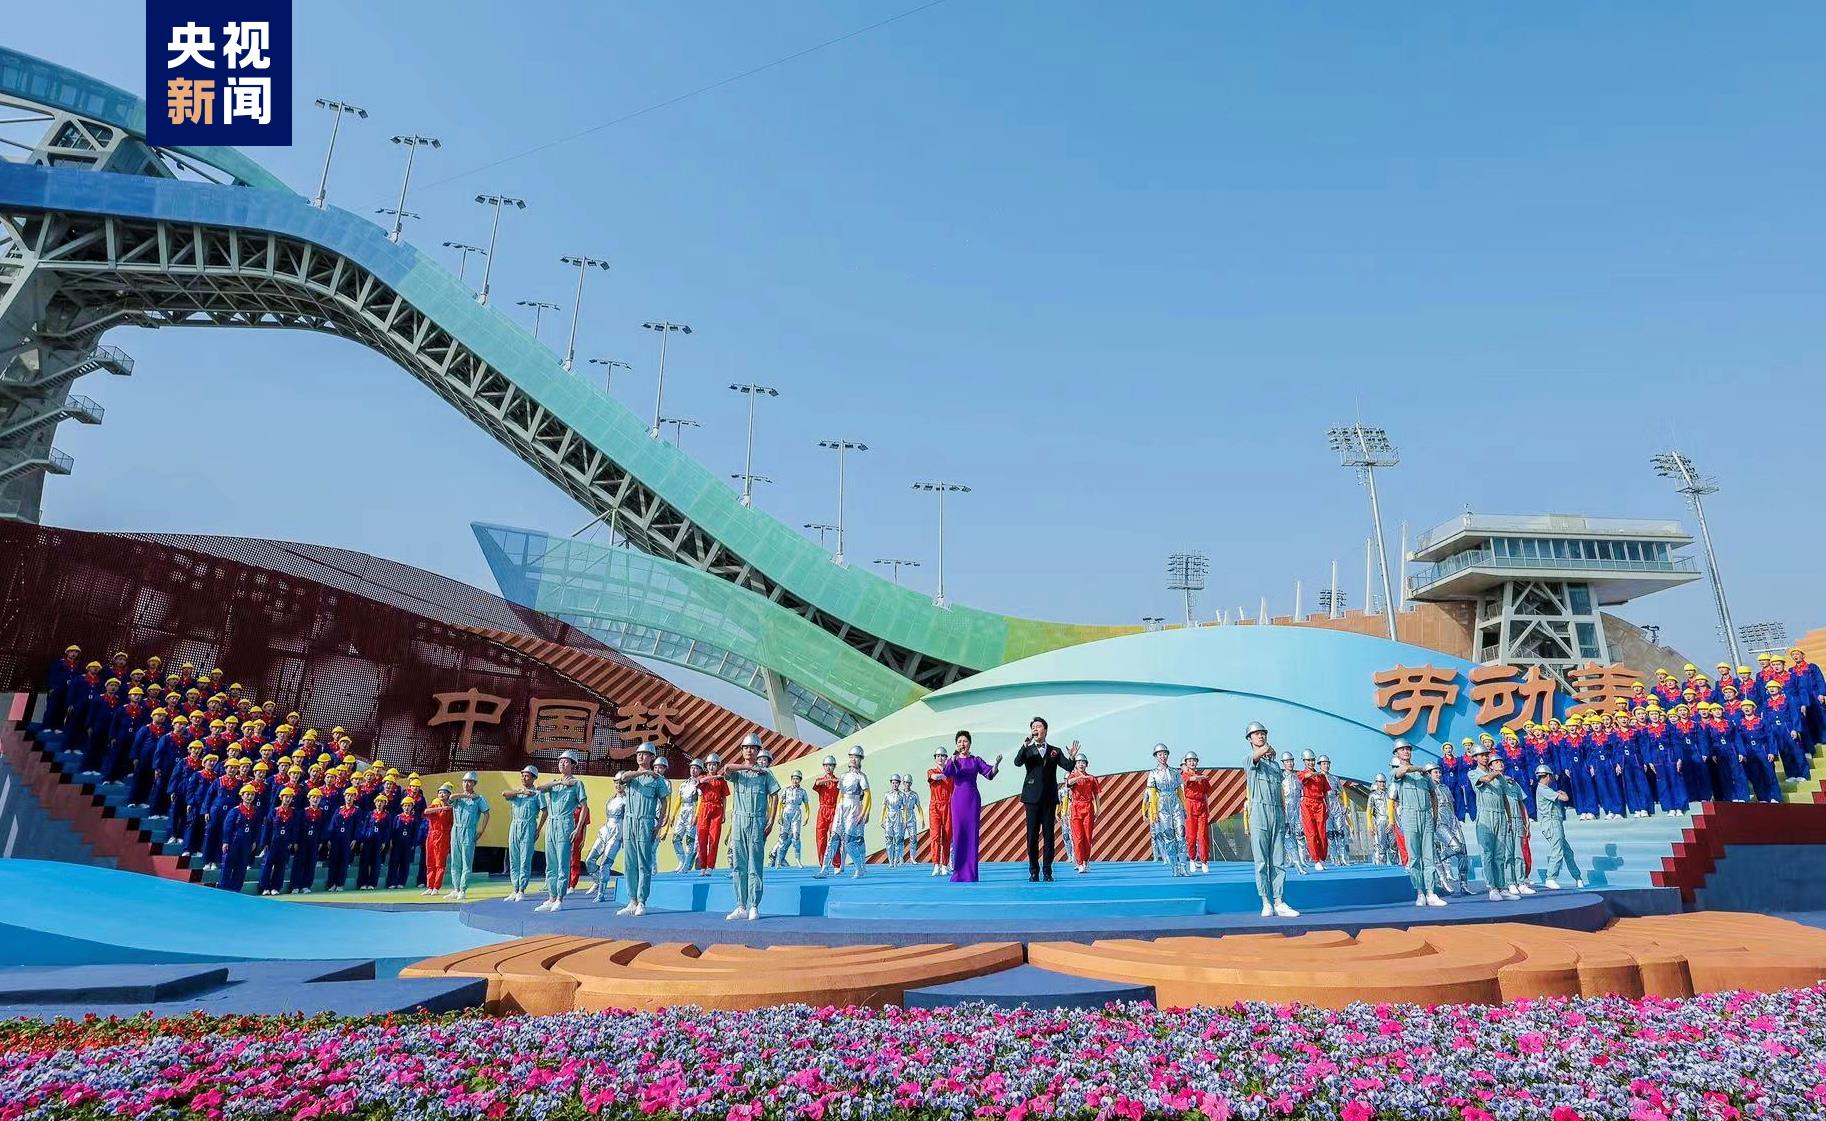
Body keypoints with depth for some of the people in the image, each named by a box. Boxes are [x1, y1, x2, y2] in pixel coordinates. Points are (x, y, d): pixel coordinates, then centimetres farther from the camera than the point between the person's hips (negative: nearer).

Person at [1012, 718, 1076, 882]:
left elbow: (1069, 768, 0)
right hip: (1033, 797, -1)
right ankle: (1033, 871, 6)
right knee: (1032, 835, 0)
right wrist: (1025, 745, -24)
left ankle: (1047, 871, 7)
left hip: (1049, 798, 1)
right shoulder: (1027, 751, 8)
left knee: (1048, 834, 2)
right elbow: (1017, 762, -12)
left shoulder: (1055, 751, 11)